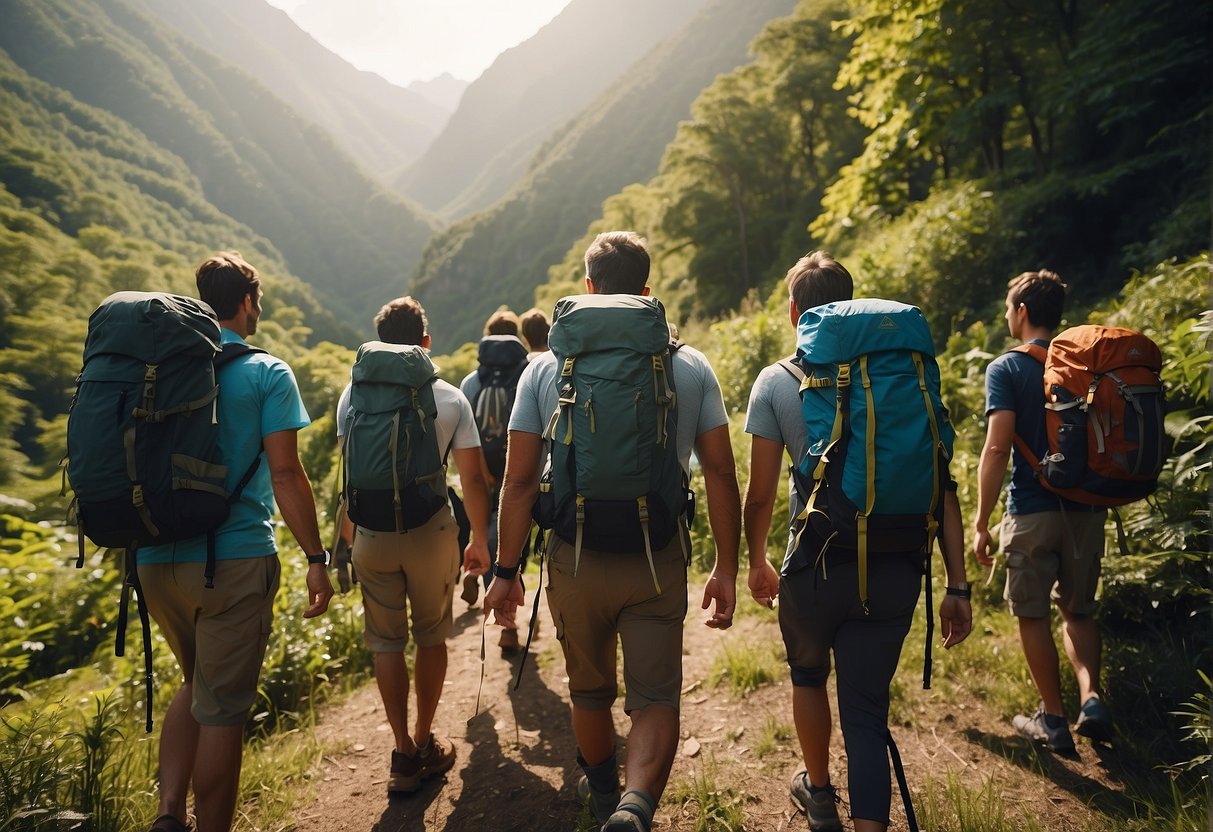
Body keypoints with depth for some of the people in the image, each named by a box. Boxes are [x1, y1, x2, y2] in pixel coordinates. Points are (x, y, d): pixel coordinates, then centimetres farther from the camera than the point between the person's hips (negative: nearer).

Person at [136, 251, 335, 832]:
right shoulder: (266, 373, -7)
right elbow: (285, 473, -13)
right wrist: (316, 558, -9)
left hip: (157, 560, 6)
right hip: (234, 563, -6)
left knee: (196, 684, 24)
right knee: (221, 708, 5)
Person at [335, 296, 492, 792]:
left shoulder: (355, 393, -1)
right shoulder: (450, 398, -3)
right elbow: (472, 479, -4)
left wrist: (348, 535, 13)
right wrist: (480, 541, 6)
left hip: (373, 533, 1)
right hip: (433, 530, 0)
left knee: (387, 642, 11)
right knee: (431, 636, 16)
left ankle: (404, 752, 12)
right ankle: (426, 741, 28)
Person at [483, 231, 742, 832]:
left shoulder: (546, 368, -3)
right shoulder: (692, 368, -1)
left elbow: (519, 481, -5)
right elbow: (720, 474, -4)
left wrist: (506, 572, 3)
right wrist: (726, 569, 3)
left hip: (575, 560, 1)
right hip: (659, 562, -1)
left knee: (589, 690, 22)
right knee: (655, 696, 7)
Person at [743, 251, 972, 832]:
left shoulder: (777, 381, -3)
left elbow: (760, 494, -4)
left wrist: (756, 561, 13)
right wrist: (957, 587, 4)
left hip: (817, 564, -1)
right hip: (896, 568, 1)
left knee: (808, 674, 27)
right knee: (866, 711, 10)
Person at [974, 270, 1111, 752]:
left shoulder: (1006, 369, -10)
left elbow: (997, 448, -18)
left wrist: (981, 523, -13)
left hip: (1032, 512, -5)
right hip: (1086, 508, 5)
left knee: (1033, 616, 10)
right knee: (1078, 610, 21)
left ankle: (1053, 719, 17)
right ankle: (1091, 699, 6)